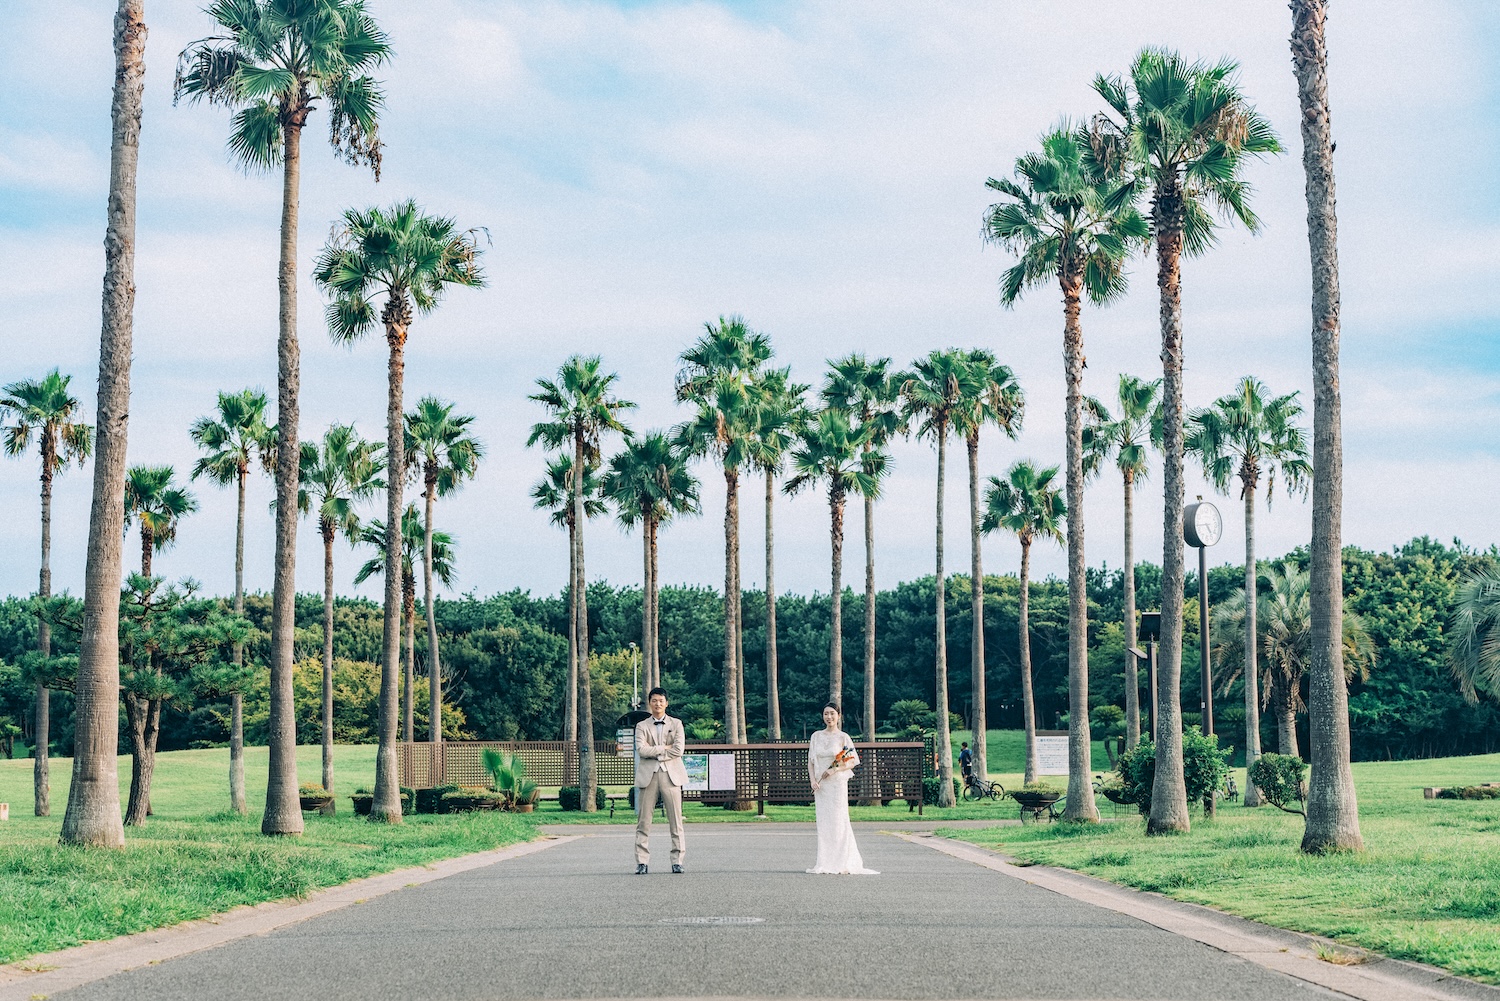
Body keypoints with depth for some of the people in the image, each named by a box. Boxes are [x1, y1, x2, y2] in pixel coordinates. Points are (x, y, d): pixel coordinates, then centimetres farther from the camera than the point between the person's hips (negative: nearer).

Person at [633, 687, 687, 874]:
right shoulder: (642, 726, 11)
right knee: (643, 822, -3)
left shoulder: (676, 724, 11)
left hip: (671, 775, 0)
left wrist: (654, 752, -4)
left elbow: (679, 749, -3)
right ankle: (641, 862, -1)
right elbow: (641, 750, -5)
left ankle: (677, 861, 3)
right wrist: (664, 748, -6)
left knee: (675, 821, -2)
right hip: (648, 775, 0)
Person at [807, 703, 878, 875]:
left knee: (838, 821, -5)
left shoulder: (843, 737, 0)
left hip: (837, 783, -3)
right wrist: (813, 780, -5)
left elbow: (852, 762, -2)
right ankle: (825, 863, 7)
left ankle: (844, 864, 0)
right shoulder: (816, 736, 9)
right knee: (823, 822, 3)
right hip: (820, 785, 3)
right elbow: (810, 760, 9)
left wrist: (834, 769, -15)